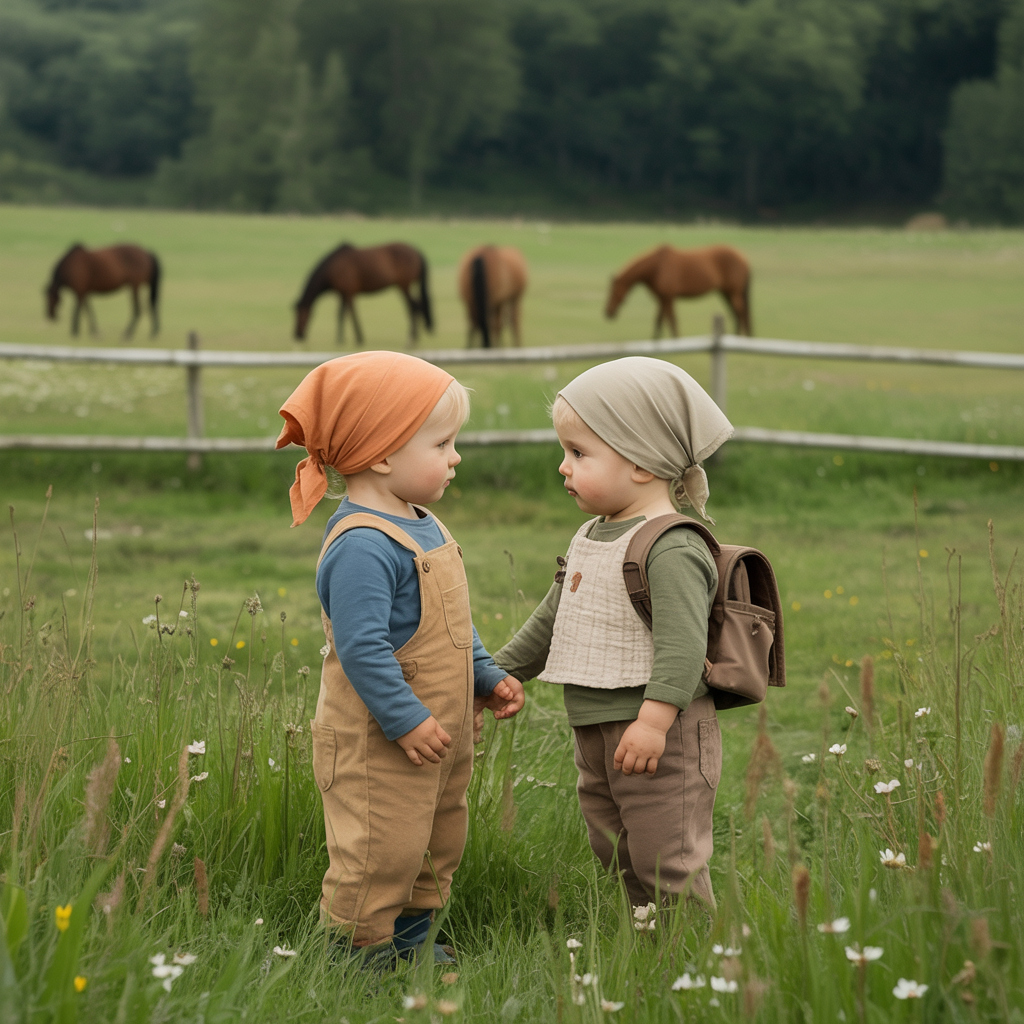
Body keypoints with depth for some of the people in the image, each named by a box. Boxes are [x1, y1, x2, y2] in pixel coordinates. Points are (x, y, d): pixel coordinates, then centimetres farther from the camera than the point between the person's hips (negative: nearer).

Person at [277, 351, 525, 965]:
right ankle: (357, 954, 12)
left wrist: (488, 677, 17)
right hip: (379, 746, -10)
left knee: (438, 844, 21)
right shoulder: (363, 546, -24)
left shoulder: (424, 528, 9)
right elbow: (362, 645, -27)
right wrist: (405, 718, -25)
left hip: (439, 734, 10)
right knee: (380, 853, -2)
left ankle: (411, 938, 35)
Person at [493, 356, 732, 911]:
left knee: (668, 864, -5)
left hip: (661, 739, -10)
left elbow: (682, 642, -25)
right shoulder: (590, 538, 13)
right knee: (618, 857, 17)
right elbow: (550, 621, 23)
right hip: (597, 739, 10)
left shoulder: (672, 549, -18)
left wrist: (654, 719, -31)